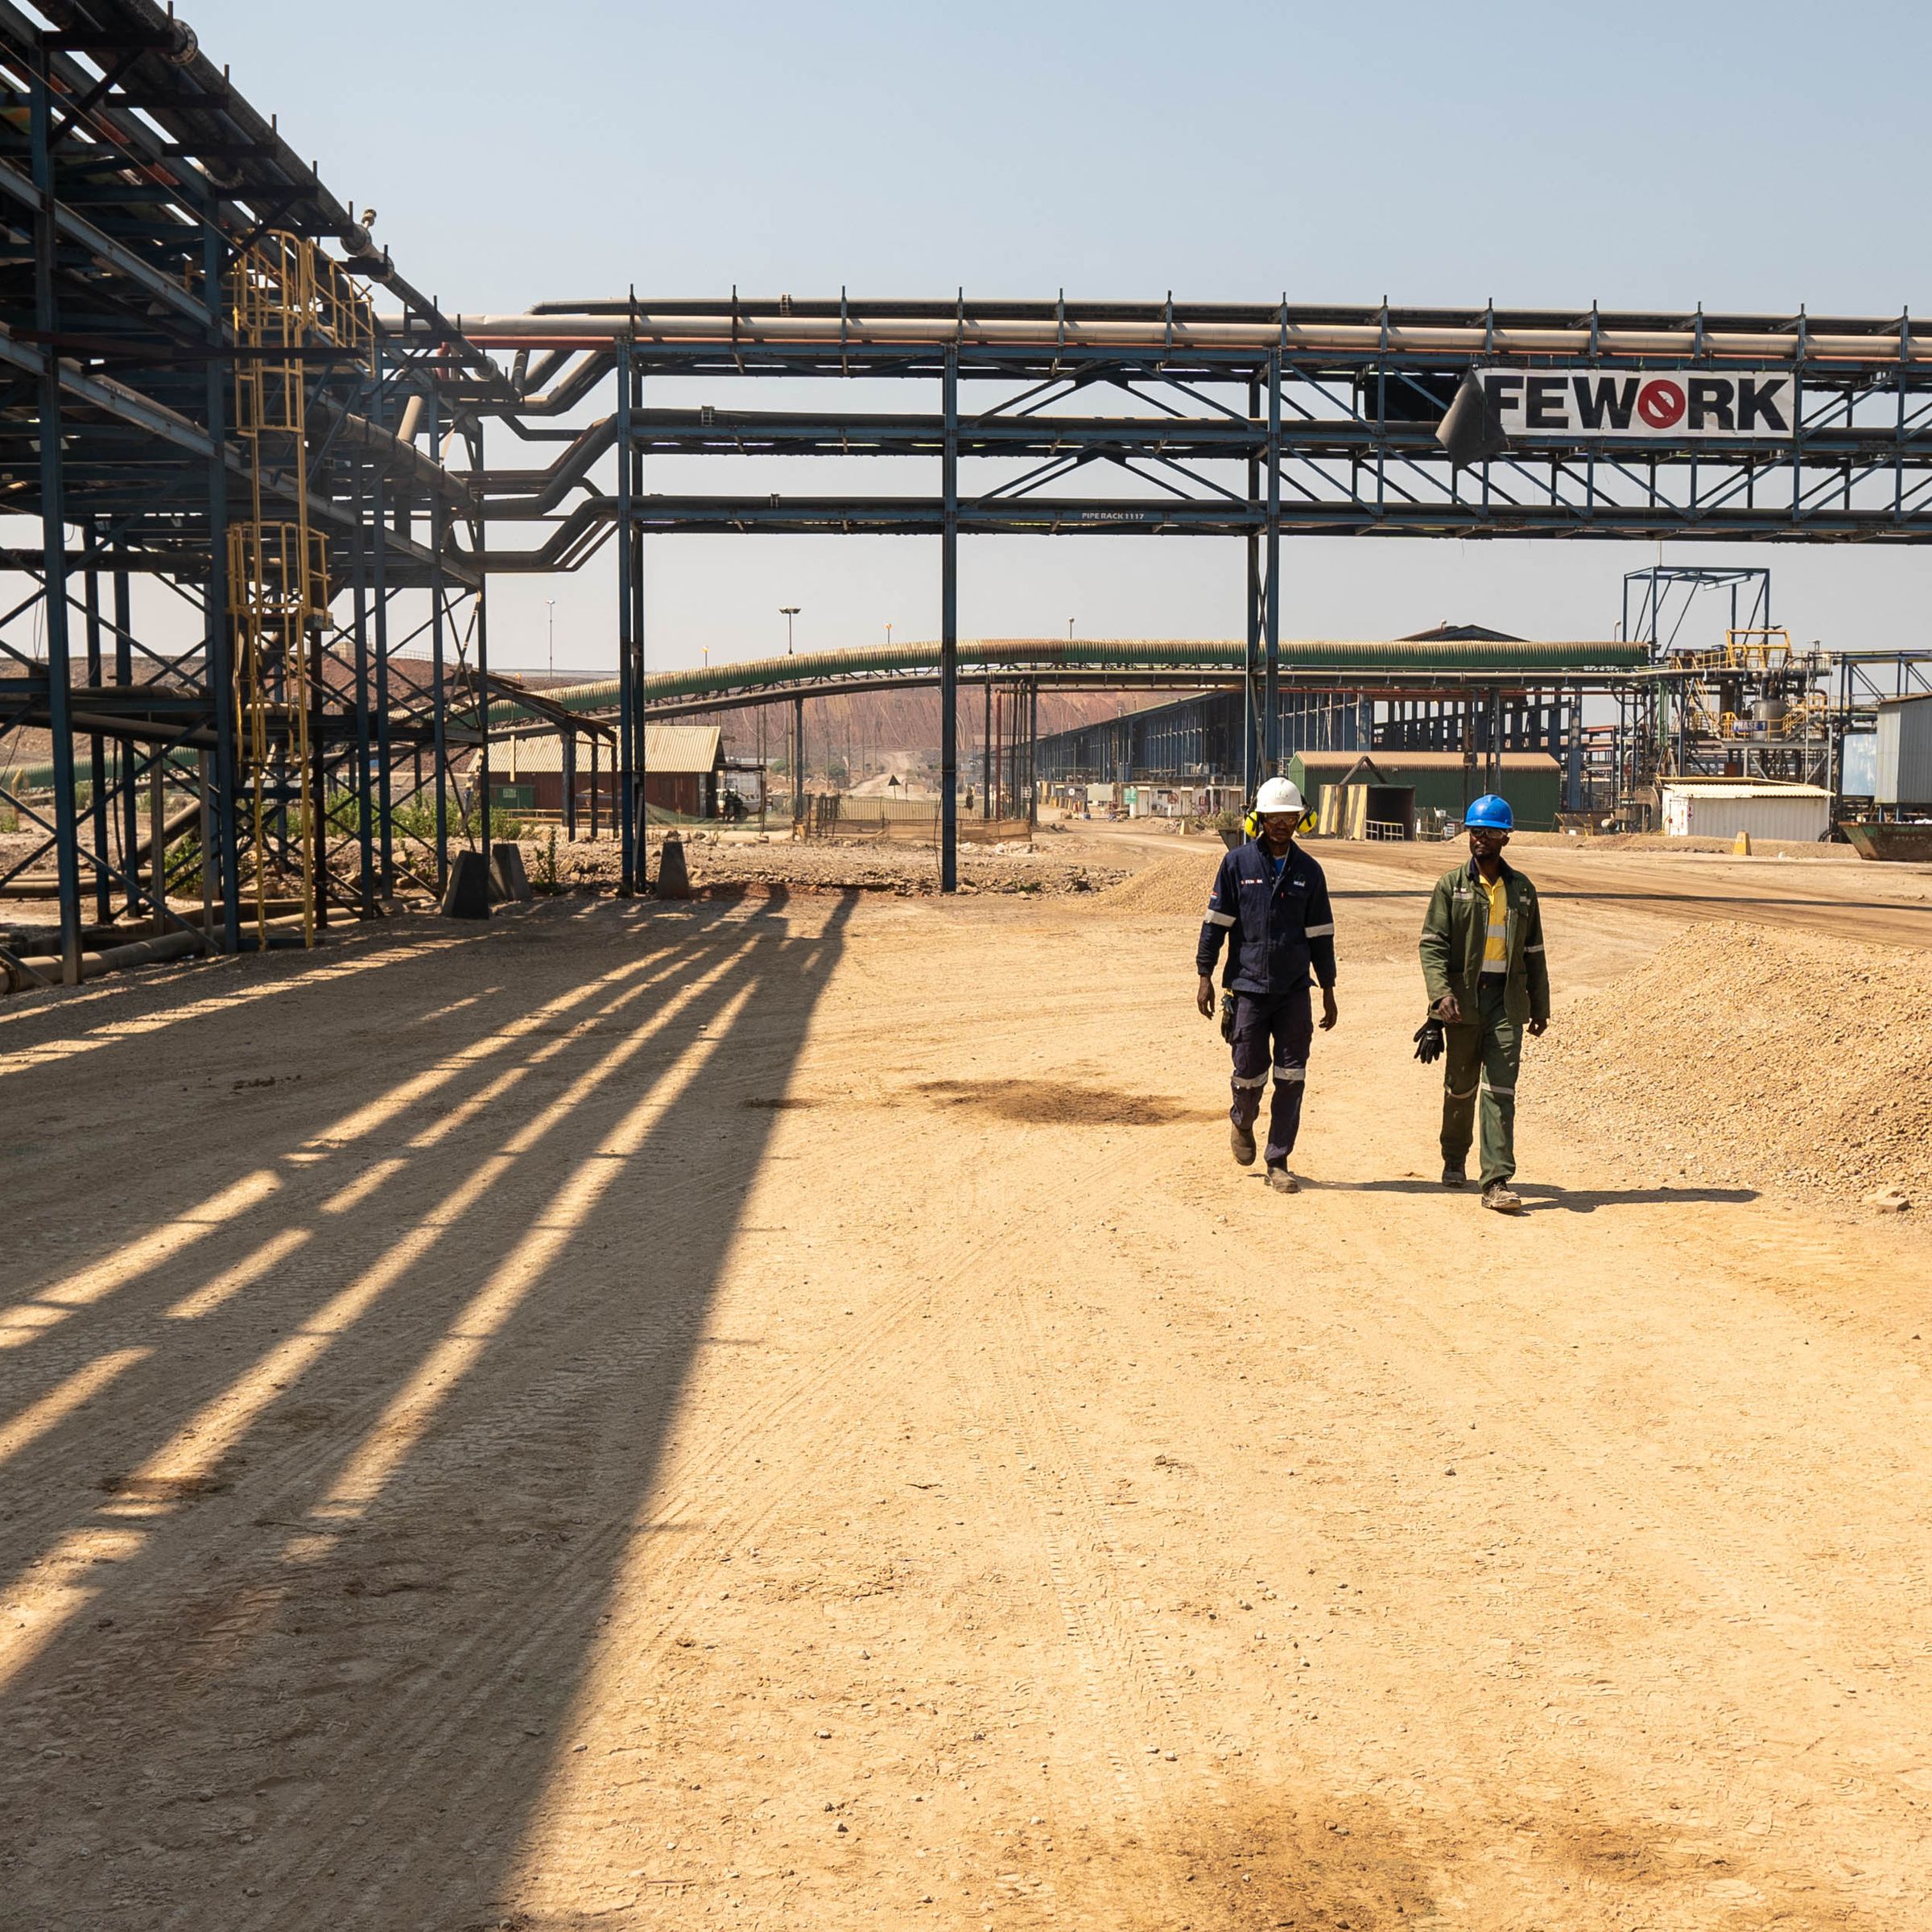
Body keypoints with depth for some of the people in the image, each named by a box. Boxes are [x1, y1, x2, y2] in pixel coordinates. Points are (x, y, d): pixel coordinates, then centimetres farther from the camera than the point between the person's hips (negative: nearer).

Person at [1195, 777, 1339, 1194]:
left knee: (1291, 1078, -1)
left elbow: (1321, 934, 13)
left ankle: (1279, 1161, 8)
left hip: (1295, 991, 2)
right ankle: (1242, 1121, 34)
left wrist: (1328, 991, 13)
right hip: (1249, 987, -2)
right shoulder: (1238, 863, 1)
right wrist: (1205, 975, -2)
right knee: (1249, 1072, 0)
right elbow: (1215, 921, 3)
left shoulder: (1309, 871, 8)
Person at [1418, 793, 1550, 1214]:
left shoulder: (1522, 890, 10)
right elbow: (1432, 944, -5)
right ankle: (1455, 1159, 34)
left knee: (1501, 1090, -8)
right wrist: (1440, 992, -20)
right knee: (1461, 1085, 11)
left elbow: (1533, 953, 16)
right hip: (1464, 999, -1)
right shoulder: (1451, 886, 2)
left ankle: (1498, 1181, -11)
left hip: (1507, 1000, 1)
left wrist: (1540, 1006, 15)